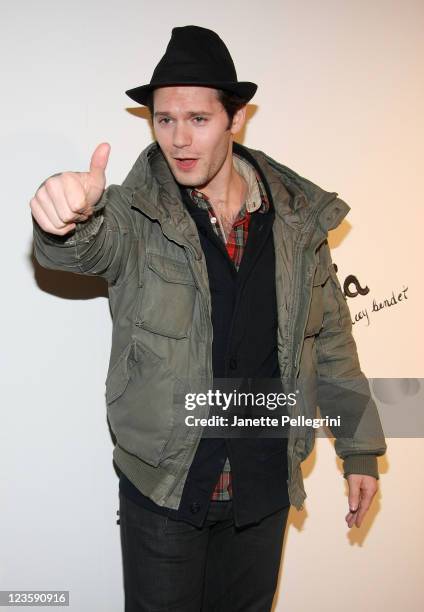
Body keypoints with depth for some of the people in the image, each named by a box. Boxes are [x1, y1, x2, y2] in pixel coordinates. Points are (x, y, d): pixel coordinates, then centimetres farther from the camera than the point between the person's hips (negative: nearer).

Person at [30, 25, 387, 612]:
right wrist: (71, 216, -57)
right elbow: (90, 243, -33)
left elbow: (330, 340, 4)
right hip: (163, 486, -2)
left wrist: (360, 449, 8)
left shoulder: (298, 219, -3)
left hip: (266, 485, 3)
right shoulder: (135, 217, -11)